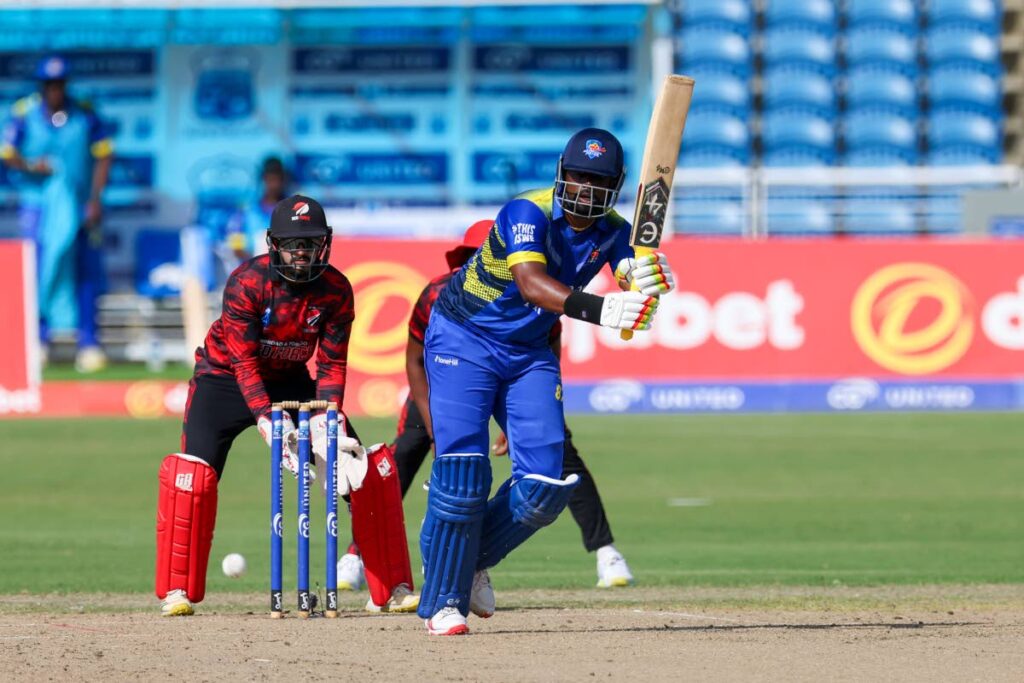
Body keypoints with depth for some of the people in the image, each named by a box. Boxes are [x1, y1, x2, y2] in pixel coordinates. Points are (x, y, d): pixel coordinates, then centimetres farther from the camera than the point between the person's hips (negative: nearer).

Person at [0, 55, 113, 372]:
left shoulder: (85, 114, 1)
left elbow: (103, 155, 3)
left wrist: (95, 198, -5)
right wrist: (30, 167, -18)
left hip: (80, 207, 1)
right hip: (37, 202, -1)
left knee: (87, 272, -2)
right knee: (38, 269, -5)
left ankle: (88, 343, 2)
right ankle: (37, 341, 3)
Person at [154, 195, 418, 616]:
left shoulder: (336, 290, -13)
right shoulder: (246, 282, -25)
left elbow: (332, 362, -10)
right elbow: (243, 360, -26)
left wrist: (324, 420, -26)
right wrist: (267, 421, -36)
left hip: (290, 380, 3)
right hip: (225, 377, -3)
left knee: (368, 466, -6)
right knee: (194, 470, -24)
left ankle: (393, 587, 1)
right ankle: (176, 590, -13)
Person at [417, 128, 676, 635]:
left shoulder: (612, 232, -9)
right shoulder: (527, 213, -25)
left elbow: (639, 306, -23)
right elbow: (531, 284, -43)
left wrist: (648, 280, -48)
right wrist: (597, 309, -59)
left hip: (529, 354, 5)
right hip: (463, 341, -5)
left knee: (544, 485, -6)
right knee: (462, 470, -16)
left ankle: (471, 559, 19)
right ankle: (443, 602, -4)